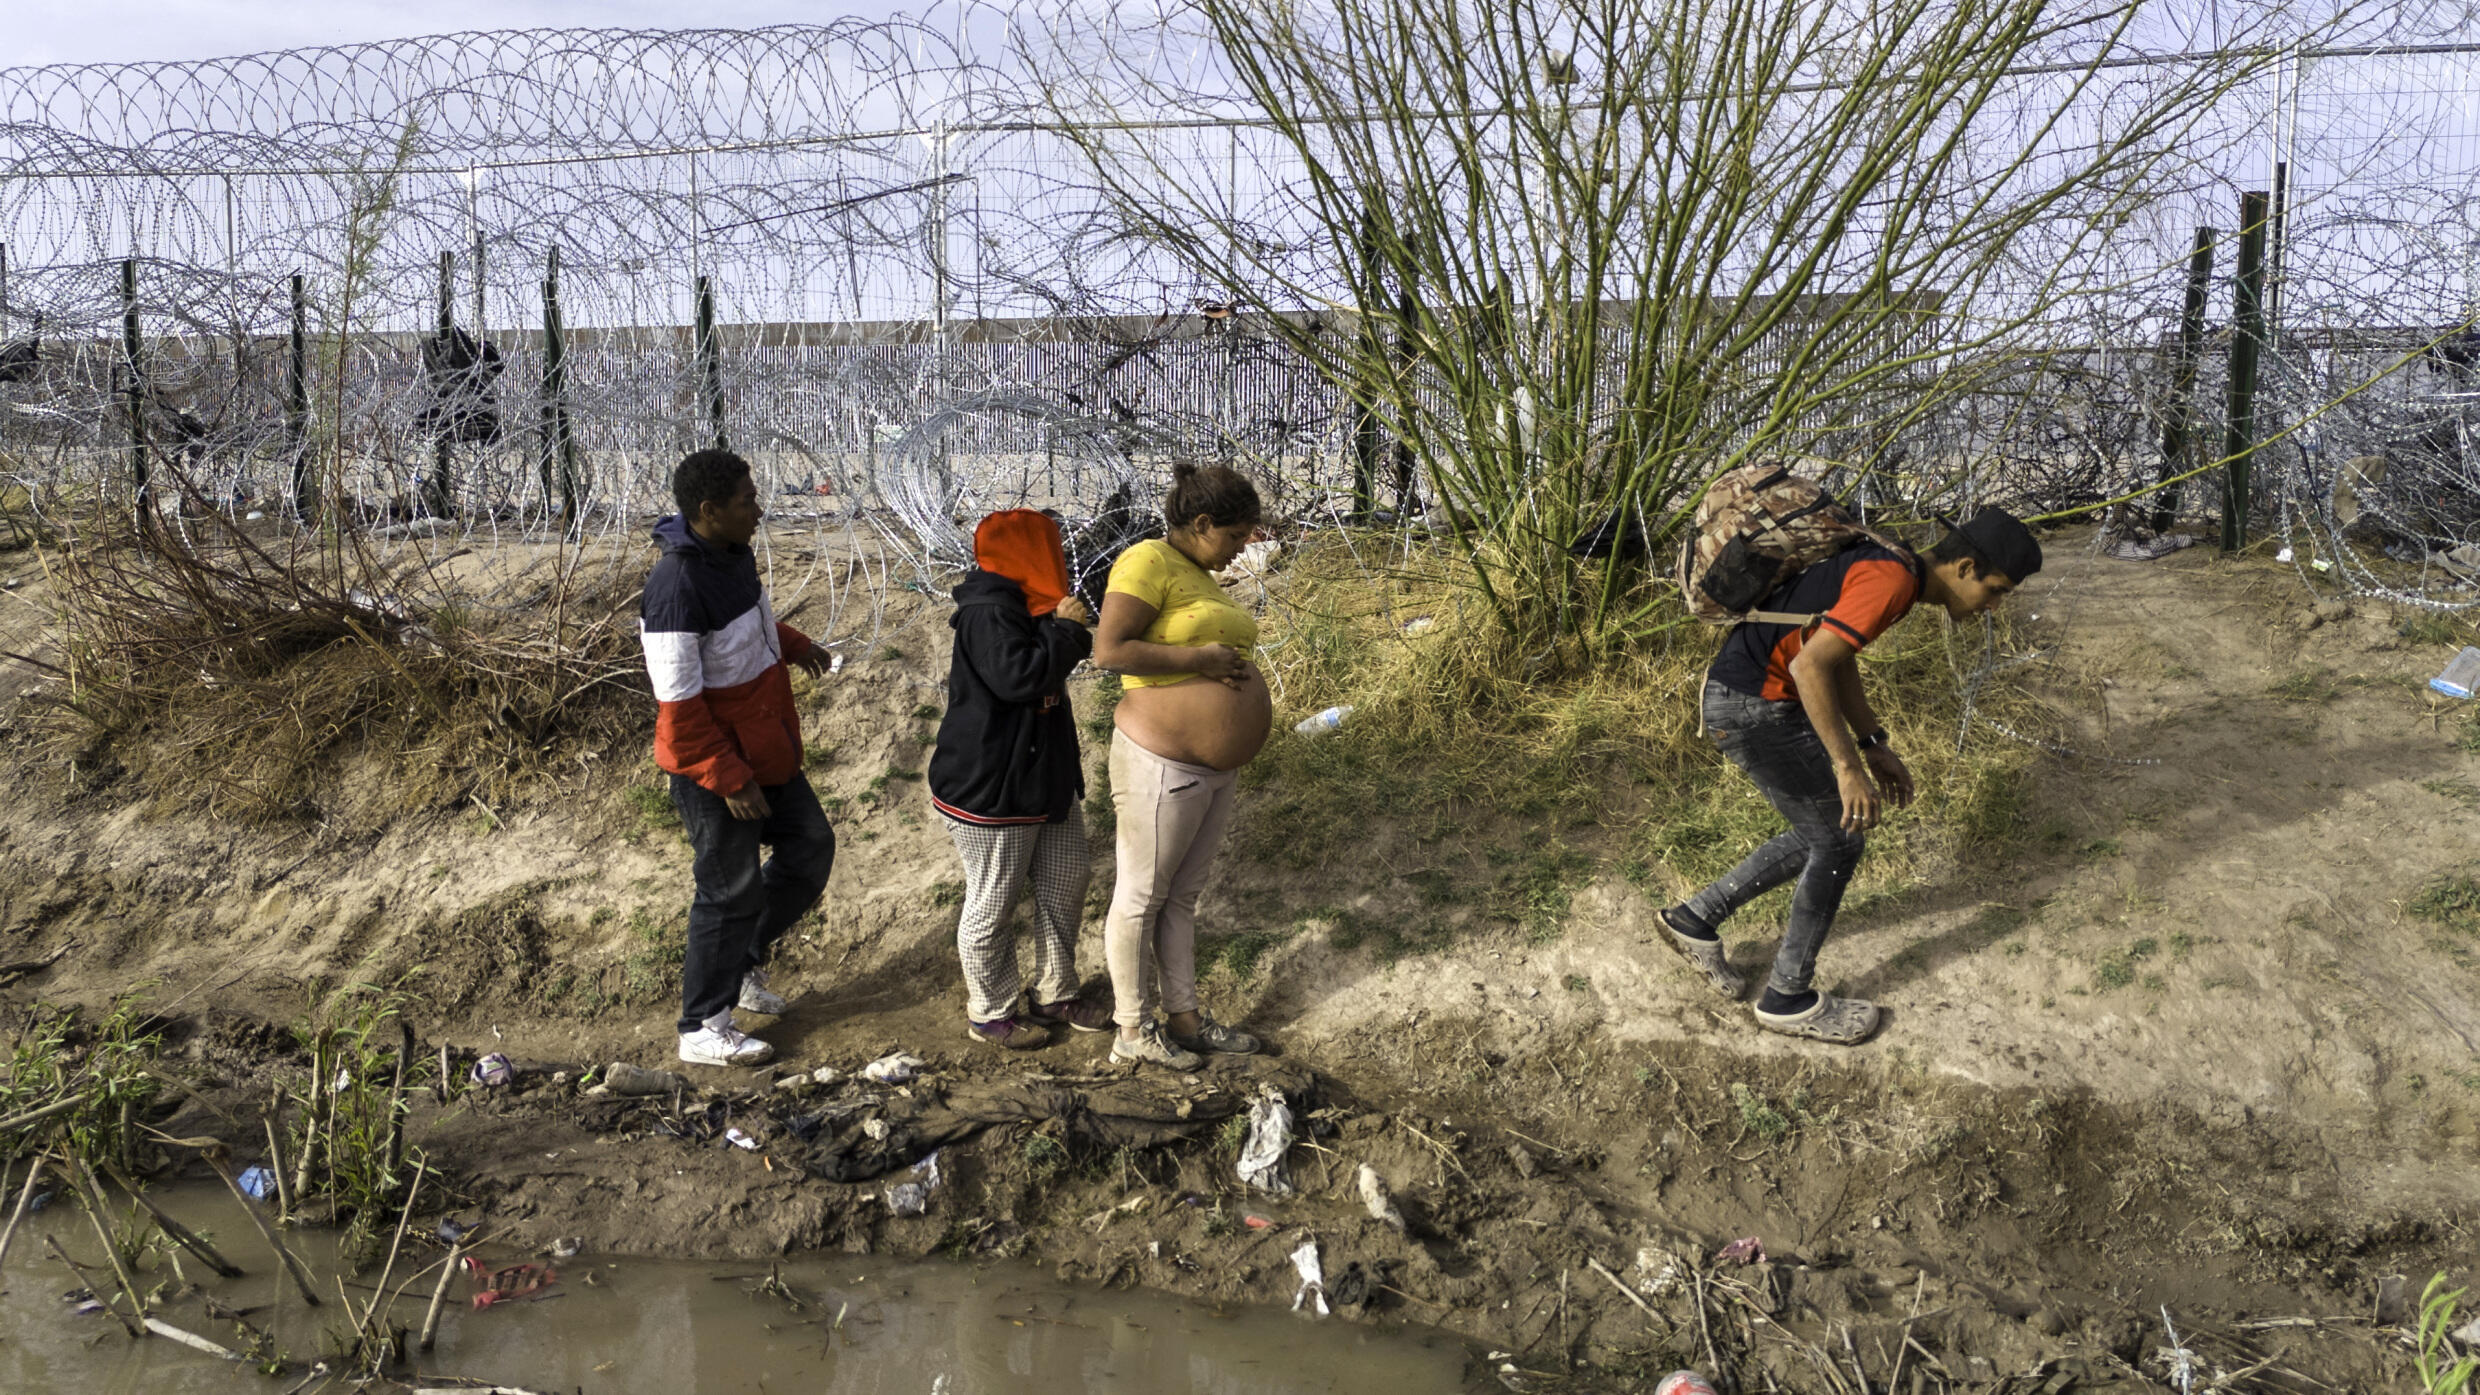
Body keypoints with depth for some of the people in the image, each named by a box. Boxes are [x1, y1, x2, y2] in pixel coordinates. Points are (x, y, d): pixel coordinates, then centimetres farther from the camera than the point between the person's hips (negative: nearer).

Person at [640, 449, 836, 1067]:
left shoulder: (734, 554, 1)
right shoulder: (677, 591, -28)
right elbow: (678, 705, -25)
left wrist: (791, 642, 11)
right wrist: (730, 779, -22)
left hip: (764, 752, 9)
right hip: (714, 770, -9)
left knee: (810, 847, 19)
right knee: (731, 891, 3)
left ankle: (743, 963, 35)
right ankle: (702, 1029, 20)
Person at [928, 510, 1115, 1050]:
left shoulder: (1019, 605, 11)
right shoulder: (988, 613, -22)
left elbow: (1049, 667, 20)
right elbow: (1018, 675, -33)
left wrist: (1070, 629, 1)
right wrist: (1064, 628, -22)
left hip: (1043, 777, 11)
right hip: (990, 790, -11)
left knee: (1066, 880, 17)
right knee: (991, 904, 4)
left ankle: (1055, 995, 31)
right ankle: (989, 1013, 20)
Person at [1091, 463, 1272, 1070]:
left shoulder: (1199, 576, 14)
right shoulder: (1149, 561, -15)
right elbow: (1109, 650, -24)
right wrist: (1200, 659, -22)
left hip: (1212, 768, 9)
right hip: (1162, 764, -9)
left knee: (1182, 896, 18)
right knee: (1140, 898, 5)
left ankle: (1185, 1018, 28)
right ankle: (1132, 1029, 18)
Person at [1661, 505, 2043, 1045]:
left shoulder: (1888, 570, 12)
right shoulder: (1892, 580, -19)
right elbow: (1809, 665, -28)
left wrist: (1875, 745, 18)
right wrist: (1848, 767, -24)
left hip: (1757, 698, 10)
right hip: (1752, 710, -10)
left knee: (1820, 839, 16)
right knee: (1840, 840, 0)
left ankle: (1696, 918, 24)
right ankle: (1786, 998, 12)